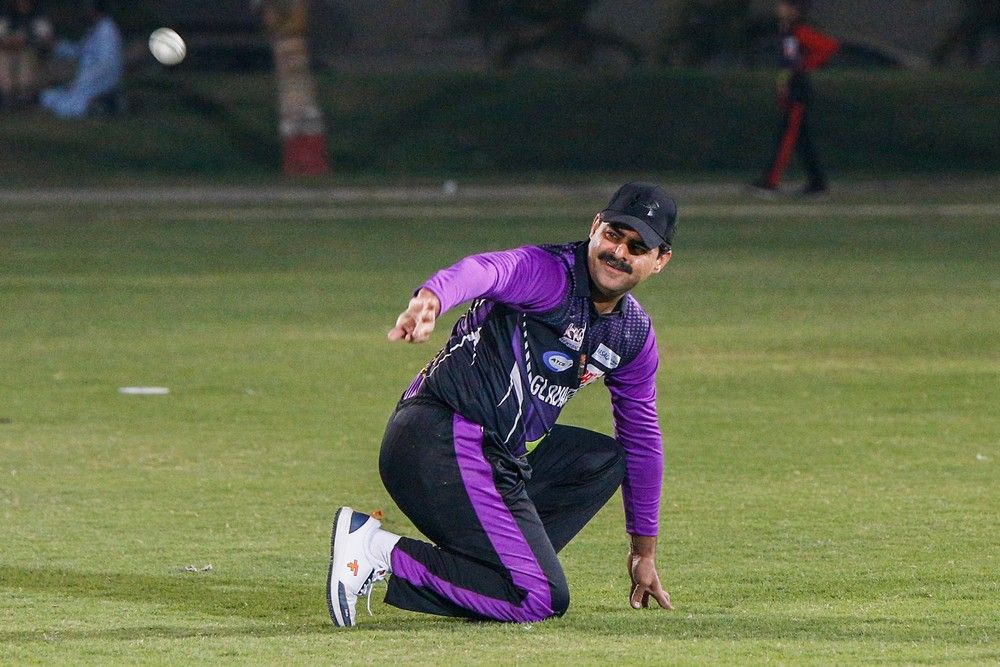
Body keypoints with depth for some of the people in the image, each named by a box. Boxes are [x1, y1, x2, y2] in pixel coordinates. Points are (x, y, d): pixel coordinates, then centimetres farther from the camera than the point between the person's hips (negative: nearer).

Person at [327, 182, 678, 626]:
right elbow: (488, 271, -35)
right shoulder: (550, 273, -11)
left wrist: (645, 549, 31)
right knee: (544, 599, -13)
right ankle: (381, 555, -11)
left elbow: (641, 435, 27)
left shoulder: (634, 333, 15)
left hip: (496, 456, 9)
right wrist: (431, 299, -60)